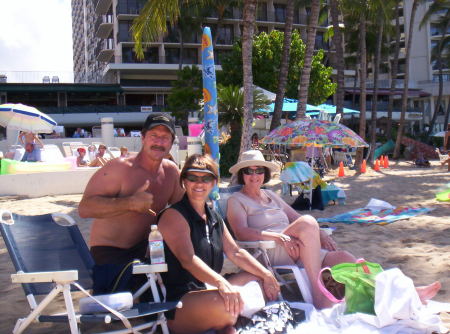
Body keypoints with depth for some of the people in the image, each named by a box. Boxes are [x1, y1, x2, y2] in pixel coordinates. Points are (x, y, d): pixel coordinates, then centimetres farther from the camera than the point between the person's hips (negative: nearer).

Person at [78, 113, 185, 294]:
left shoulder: (171, 171, 0)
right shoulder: (119, 168, -20)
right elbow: (85, 207, -28)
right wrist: (130, 202, -36)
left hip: (145, 250, 6)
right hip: (109, 253, -6)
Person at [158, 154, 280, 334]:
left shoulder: (214, 218, 17)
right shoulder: (174, 215, -10)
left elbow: (235, 253, 17)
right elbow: (188, 259, -24)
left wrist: (266, 275, 4)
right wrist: (221, 283, -39)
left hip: (210, 291, 9)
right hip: (179, 302, -9)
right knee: (225, 303, -36)